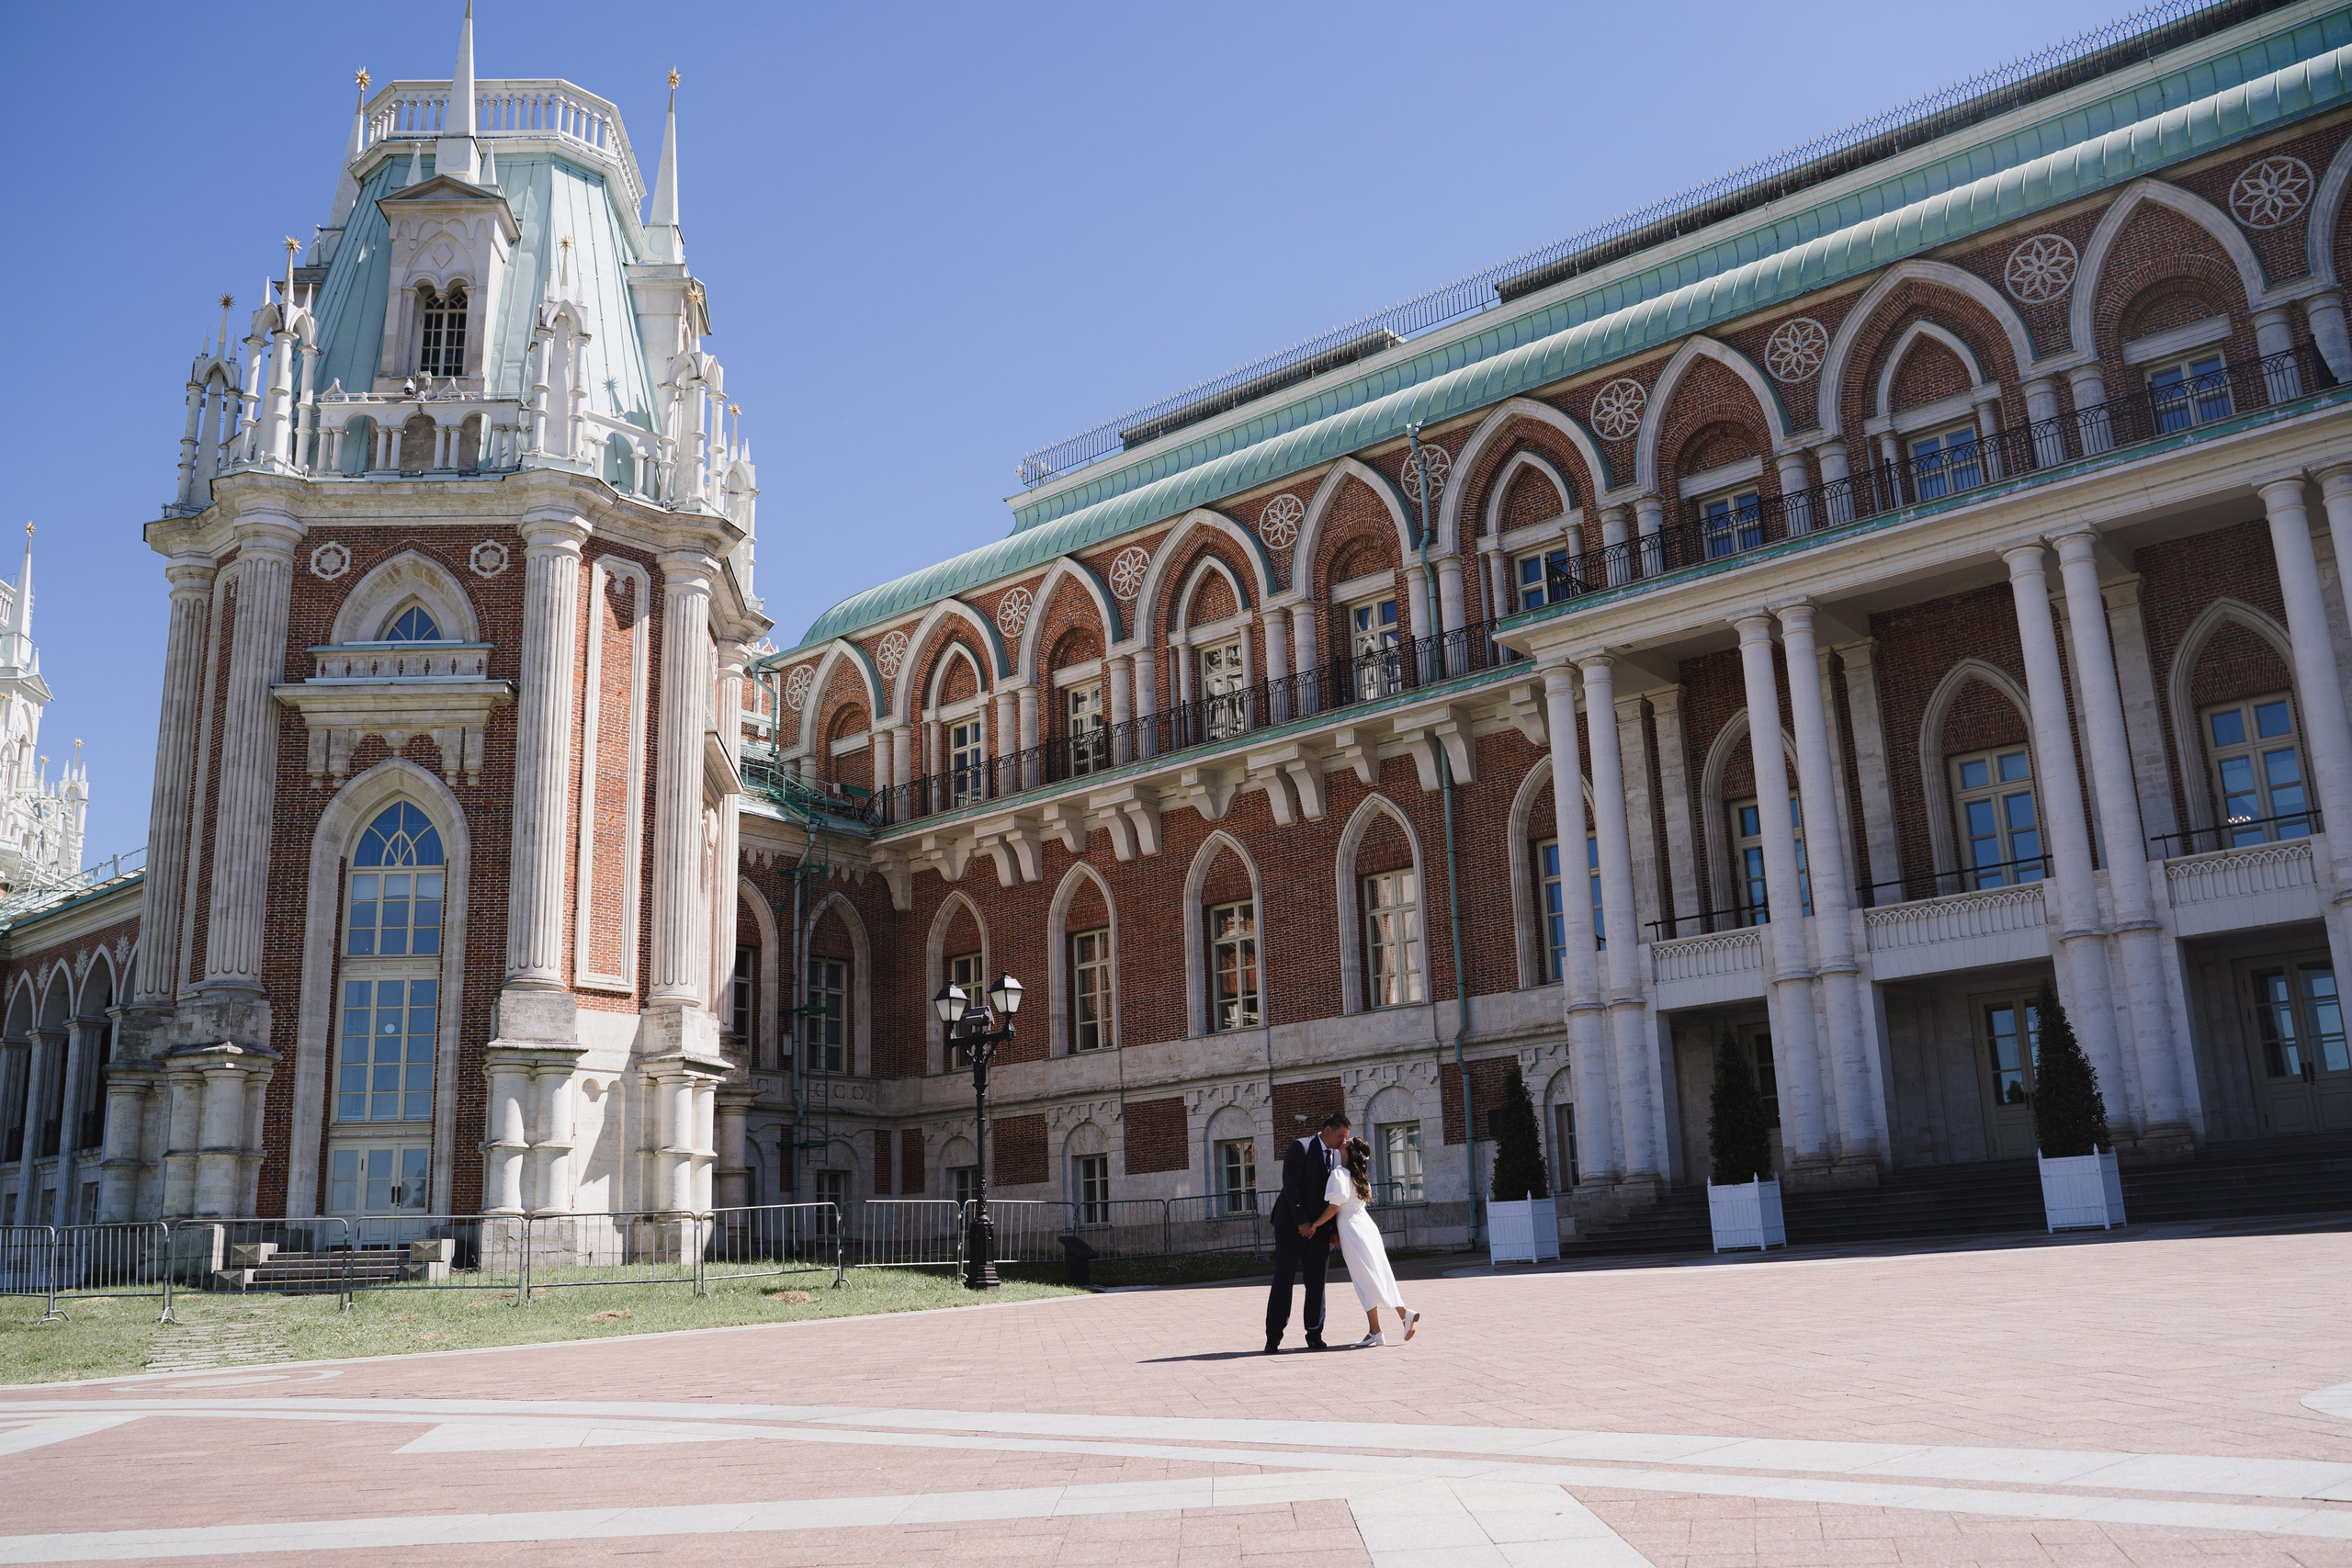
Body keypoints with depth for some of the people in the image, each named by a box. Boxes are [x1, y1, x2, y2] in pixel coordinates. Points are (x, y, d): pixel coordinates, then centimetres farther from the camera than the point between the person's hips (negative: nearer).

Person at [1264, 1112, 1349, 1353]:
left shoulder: (1337, 1156, 10)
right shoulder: (1301, 1148, -9)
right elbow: (1290, 1185, -15)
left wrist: (1335, 1230, 4)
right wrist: (1302, 1221, -18)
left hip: (1319, 1228, 5)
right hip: (1292, 1225, -5)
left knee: (1316, 1283, 4)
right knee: (1282, 1279, -3)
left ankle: (1314, 1335, 11)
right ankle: (1274, 1337, 1)